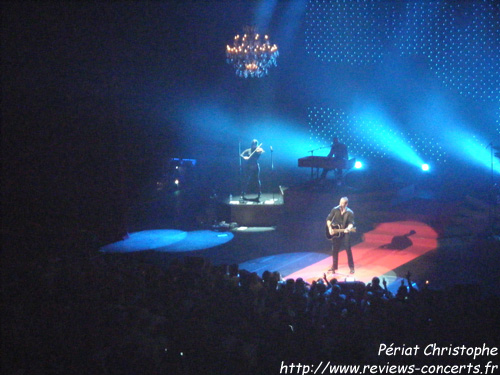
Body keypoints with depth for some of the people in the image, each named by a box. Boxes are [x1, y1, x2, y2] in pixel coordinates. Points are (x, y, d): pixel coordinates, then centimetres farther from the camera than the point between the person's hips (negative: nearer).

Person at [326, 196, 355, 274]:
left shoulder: (350, 212, -8)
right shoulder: (335, 210, -2)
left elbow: (351, 223, -15)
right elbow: (328, 219, 1)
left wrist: (348, 228, -36)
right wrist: (330, 228, -11)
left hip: (345, 233, -2)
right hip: (335, 233, 3)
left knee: (348, 249, -7)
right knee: (334, 250, 9)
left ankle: (351, 267, 1)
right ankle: (334, 267, 23)